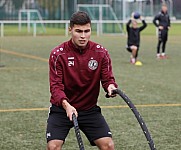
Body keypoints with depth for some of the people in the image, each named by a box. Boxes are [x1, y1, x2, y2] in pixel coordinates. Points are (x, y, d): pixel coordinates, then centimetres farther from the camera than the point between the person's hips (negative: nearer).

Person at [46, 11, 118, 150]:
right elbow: (56, 86, -16)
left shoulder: (101, 52, -5)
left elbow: (108, 78, -5)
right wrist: (66, 105, -35)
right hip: (62, 108, -2)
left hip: (90, 109, 2)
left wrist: (111, 86, -31)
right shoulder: (58, 54, -11)